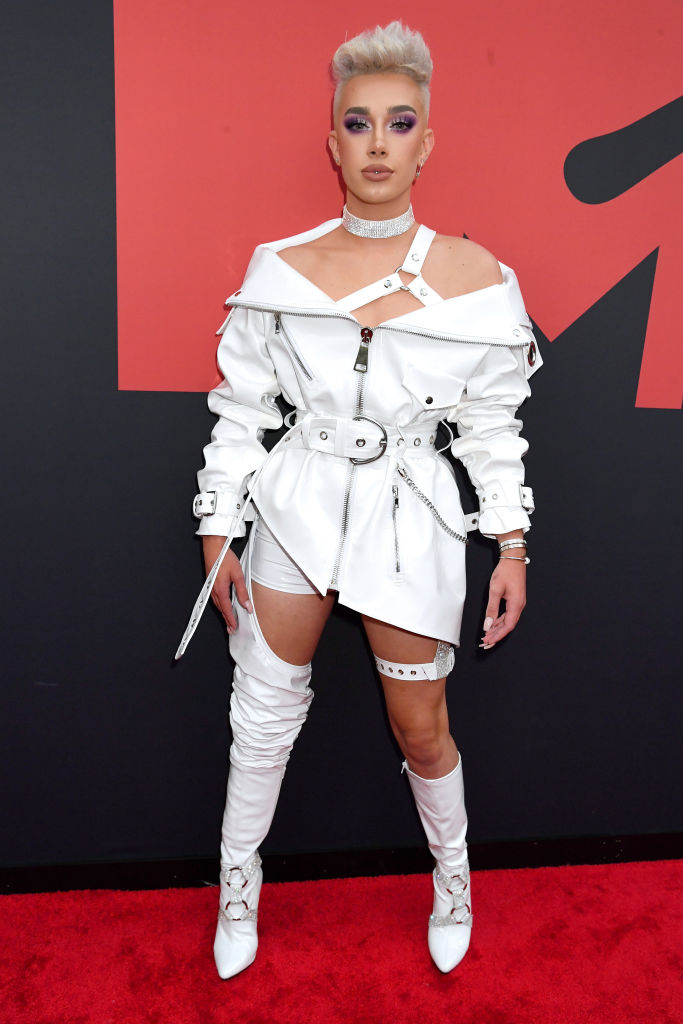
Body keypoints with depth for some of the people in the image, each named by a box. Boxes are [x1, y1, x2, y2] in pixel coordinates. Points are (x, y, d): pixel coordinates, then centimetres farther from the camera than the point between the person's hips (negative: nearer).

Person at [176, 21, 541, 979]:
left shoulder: (476, 279, -6)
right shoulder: (280, 268, -3)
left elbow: (492, 425, 1)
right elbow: (241, 410, 2)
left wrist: (512, 546, 0)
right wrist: (218, 534, 3)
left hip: (411, 520, -1)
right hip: (296, 506, 2)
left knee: (421, 728, 12)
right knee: (264, 713, 13)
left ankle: (453, 872, 45)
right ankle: (239, 879, 41)